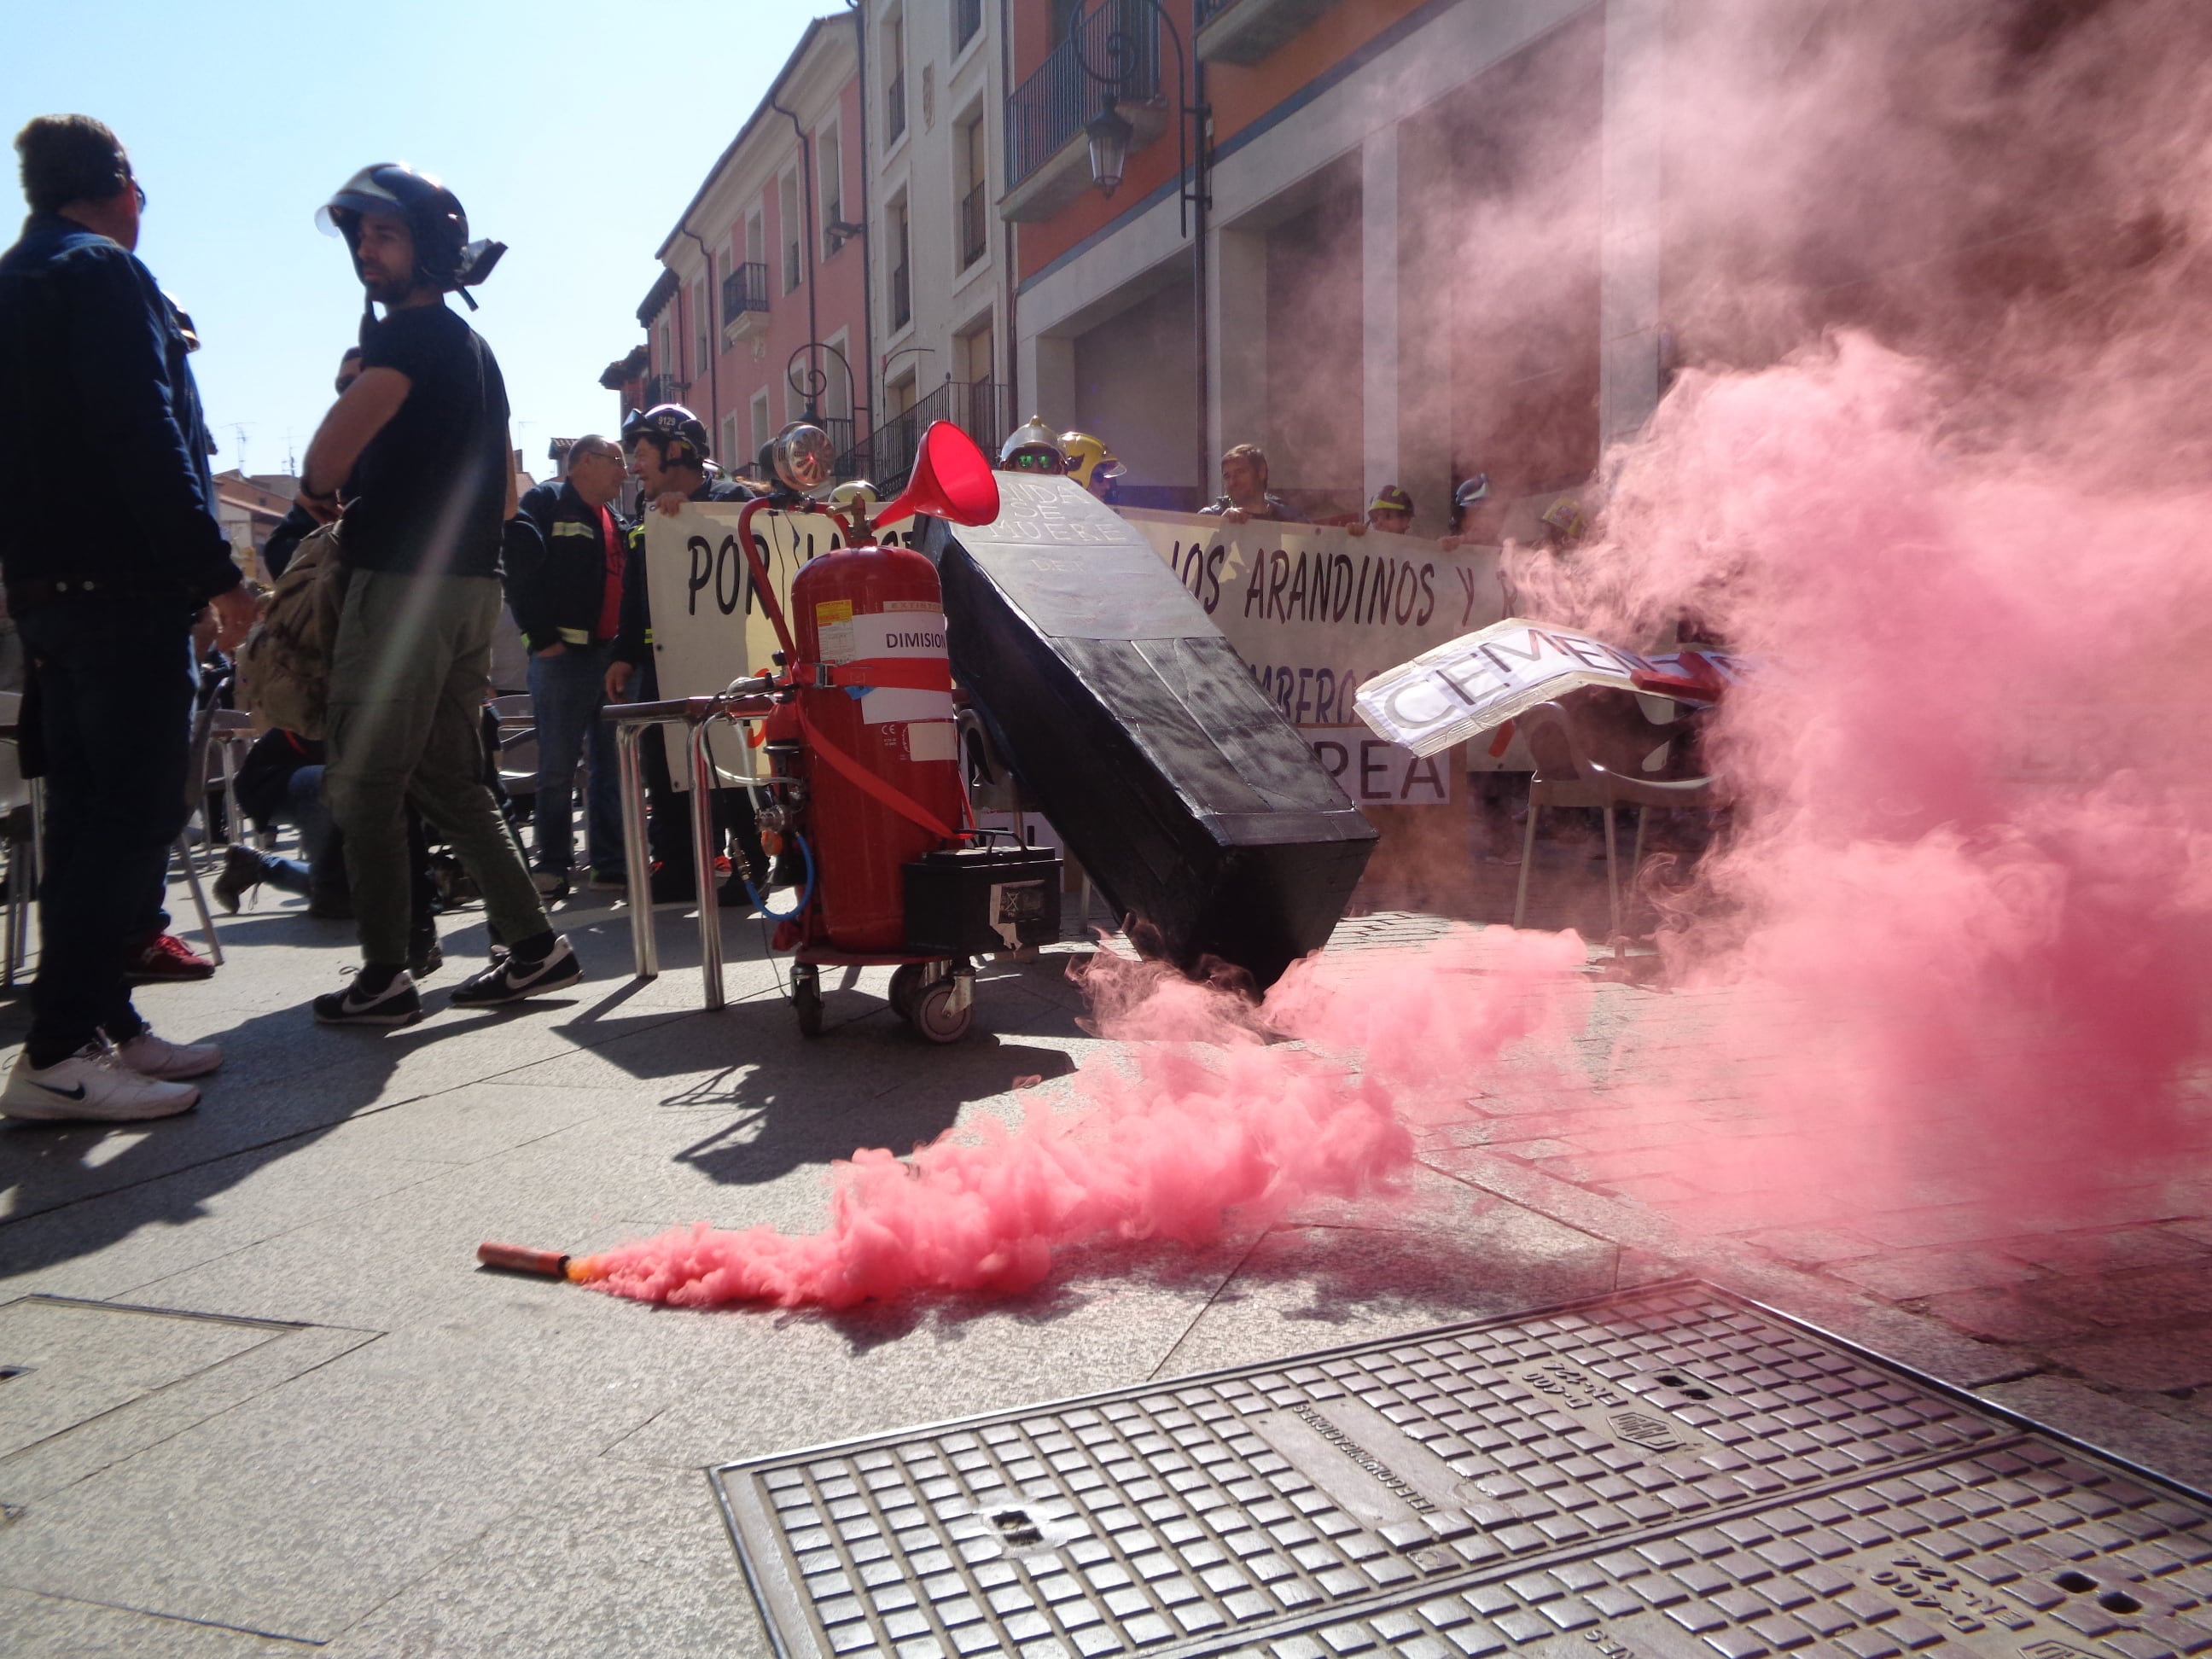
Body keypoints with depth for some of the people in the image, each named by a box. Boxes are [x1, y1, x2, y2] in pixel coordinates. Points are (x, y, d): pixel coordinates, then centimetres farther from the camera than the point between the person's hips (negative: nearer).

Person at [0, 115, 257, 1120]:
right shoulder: (102, 273, -6)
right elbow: (146, 437, -17)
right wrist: (216, 574, -16)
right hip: (121, 585, -10)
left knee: (90, 811, 11)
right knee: (136, 811, -9)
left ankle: (103, 1024, 17)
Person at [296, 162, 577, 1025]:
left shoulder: (416, 332, -8)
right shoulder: (473, 346, 22)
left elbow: (348, 425, -26)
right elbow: (506, 494, 27)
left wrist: (317, 490, -7)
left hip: (404, 583, -9)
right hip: (471, 584, 9)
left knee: (364, 783, -3)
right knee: (447, 777, 14)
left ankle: (384, 977, 0)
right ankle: (534, 944, 14)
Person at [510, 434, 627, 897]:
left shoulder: (615, 521, 22)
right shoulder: (545, 503, -1)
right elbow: (520, 572, -10)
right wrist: (542, 636, -14)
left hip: (613, 655, 7)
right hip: (564, 655, -7)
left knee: (613, 764, 7)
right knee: (558, 767, -4)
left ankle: (611, 861, 14)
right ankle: (553, 866, 3)